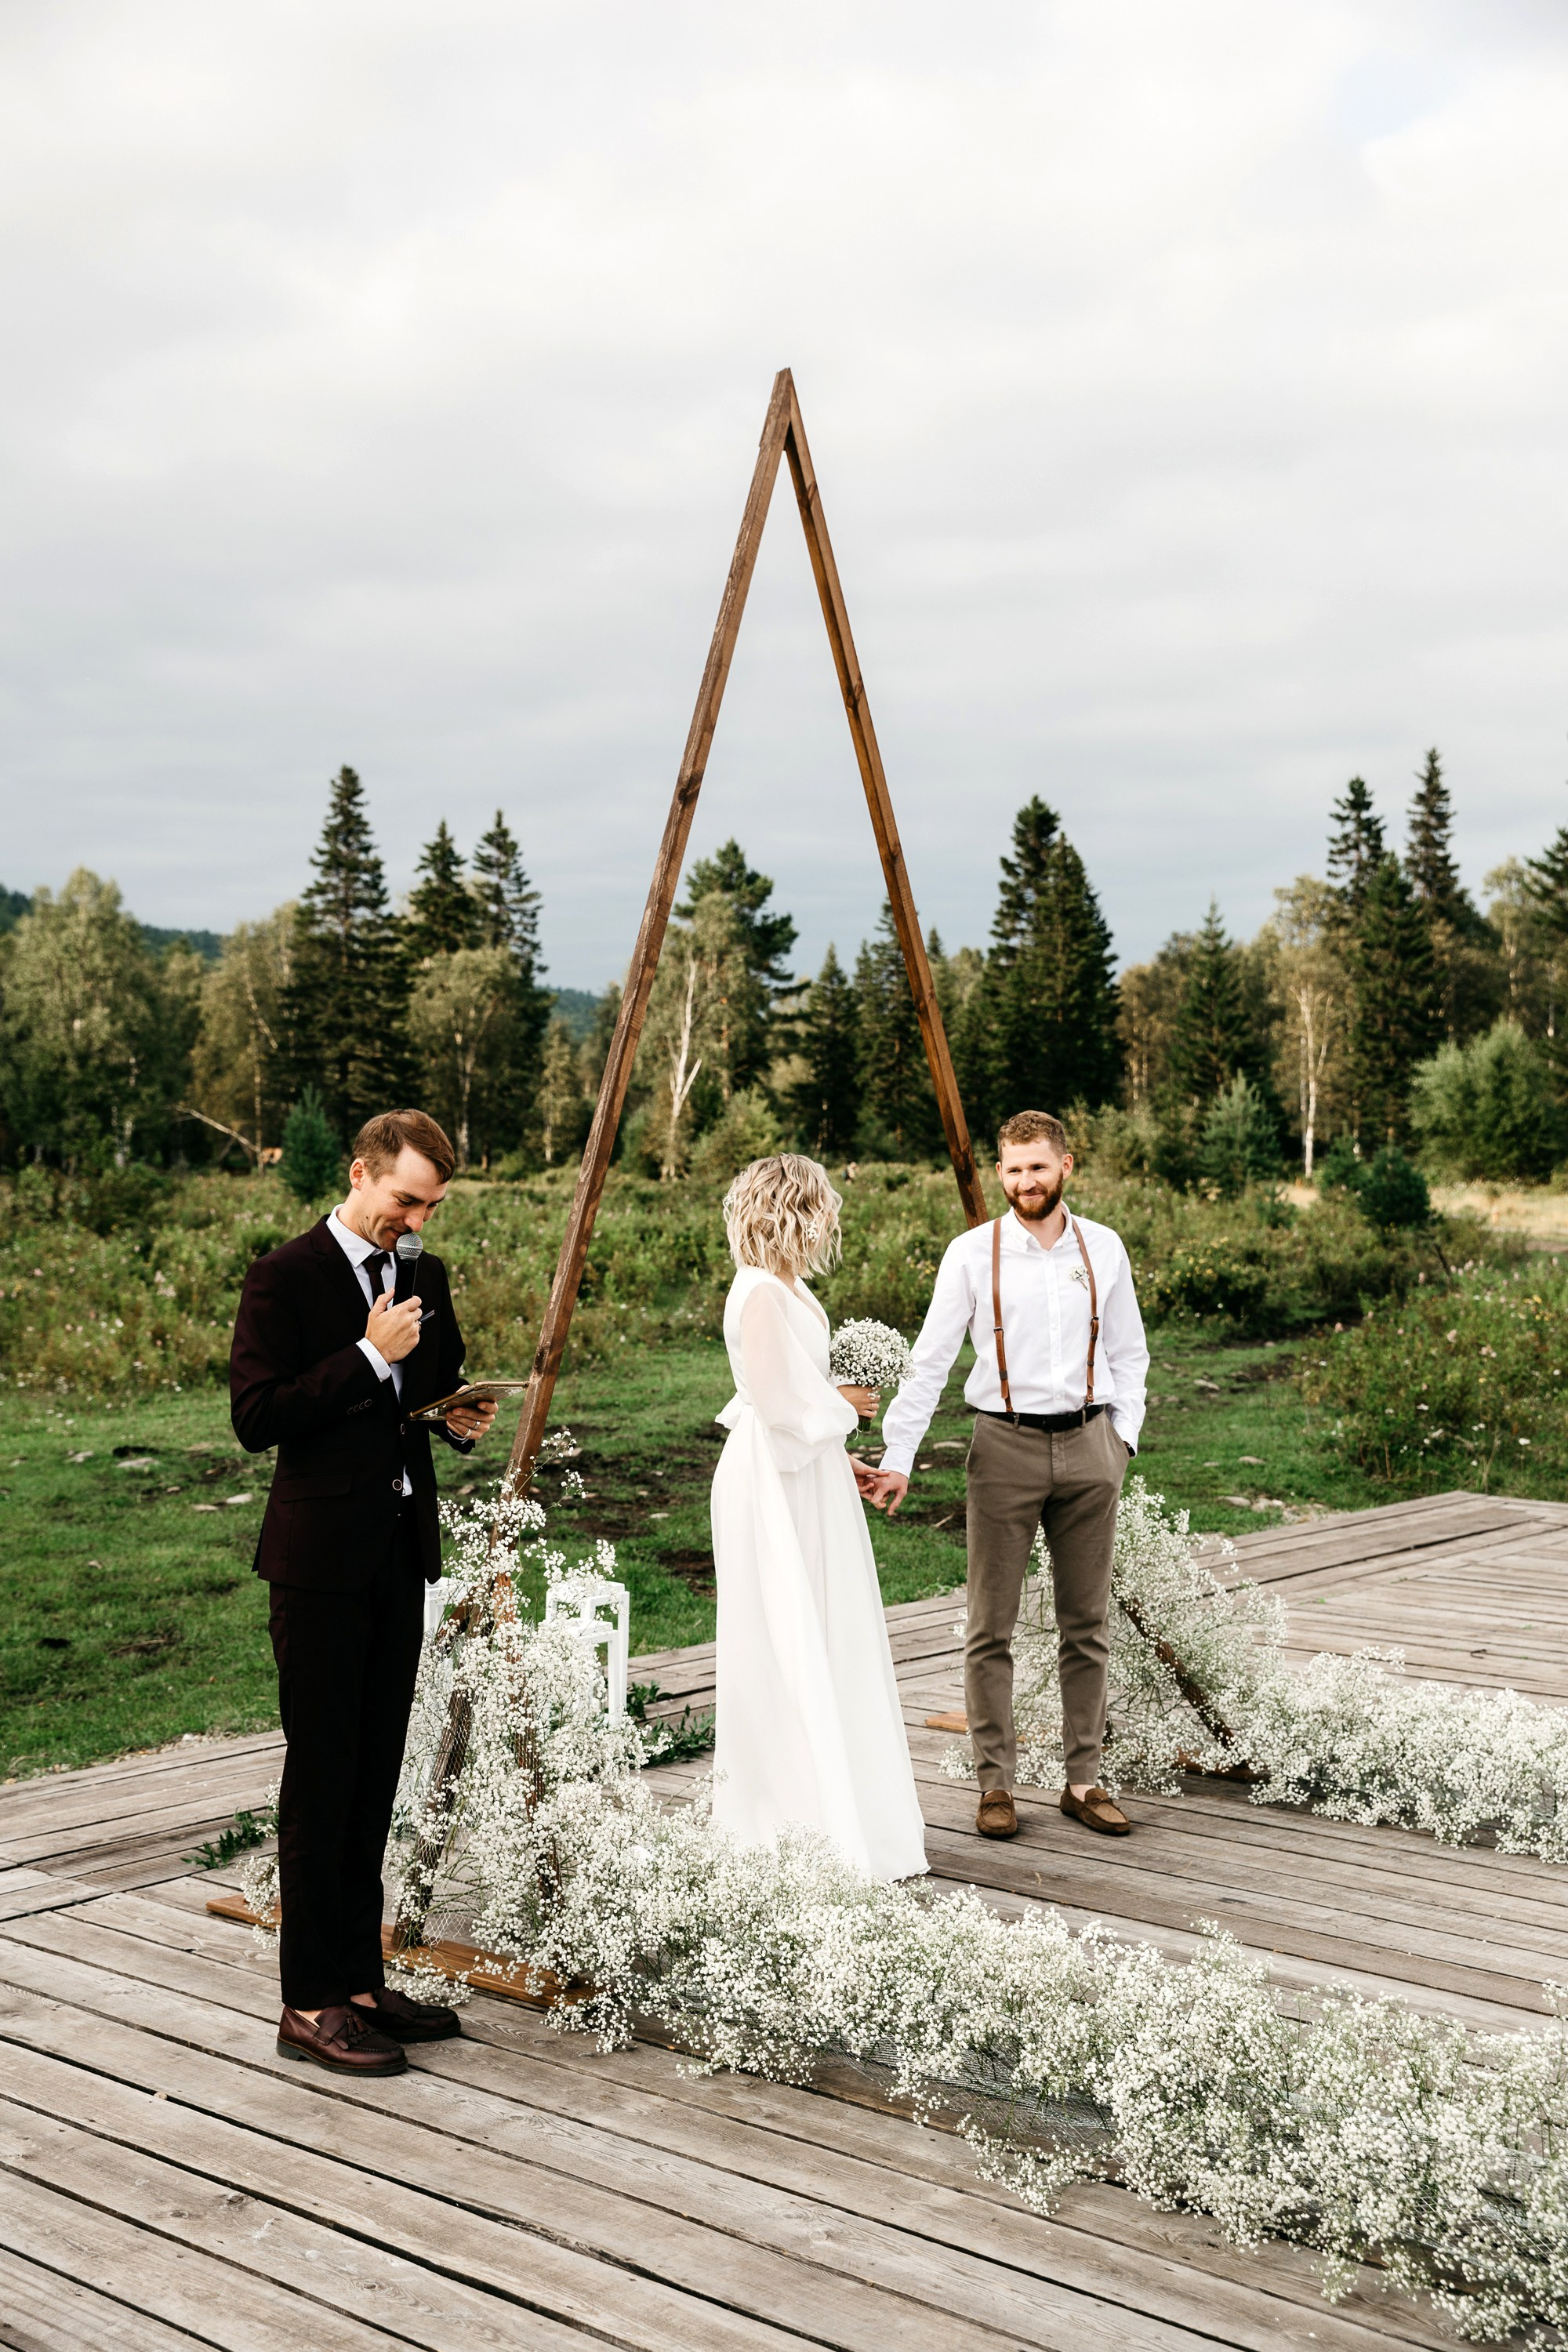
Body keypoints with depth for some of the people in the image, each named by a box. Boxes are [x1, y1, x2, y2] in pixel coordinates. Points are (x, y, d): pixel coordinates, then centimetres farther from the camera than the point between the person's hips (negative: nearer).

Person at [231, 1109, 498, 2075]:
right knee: (321, 1780, -2)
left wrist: (464, 1419, 2)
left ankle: (361, 1978, 22)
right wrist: (369, 1357, -20)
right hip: (322, 1559, -7)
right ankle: (310, 2002, 7)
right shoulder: (286, 1278, -9)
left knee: (376, 1778, 12)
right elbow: (257, 1416, -16)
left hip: (401, 1554, 7)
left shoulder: (424, 1277, 11)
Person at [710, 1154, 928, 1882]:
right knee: (789, 1649, -3)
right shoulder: (761, 1293, -18)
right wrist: (843, 1402, -6)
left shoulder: (787, 1289, 12)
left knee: (829, 1644, 14)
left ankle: (847, 1809, 23)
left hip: (807, 1478, 10)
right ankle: (799, 1820, 5)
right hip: (773, 1486, -10)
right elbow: (774, 1399, -22)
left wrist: (842, 1463, 14)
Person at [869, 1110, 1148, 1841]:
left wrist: (1124, 1434, 3)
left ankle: (1083, 1781, 17)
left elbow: (1128, 1354, 14)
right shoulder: (972, 1253, -3)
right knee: (991, 1627, 1)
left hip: (1088, 1445, 2)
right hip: (1005, 1446, -2)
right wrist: (898, 1458, -8)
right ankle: (995, 1785, 10)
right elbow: (929, 1362, -3)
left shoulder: (1103, 1249, 5)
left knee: (1087, 1624, 8)